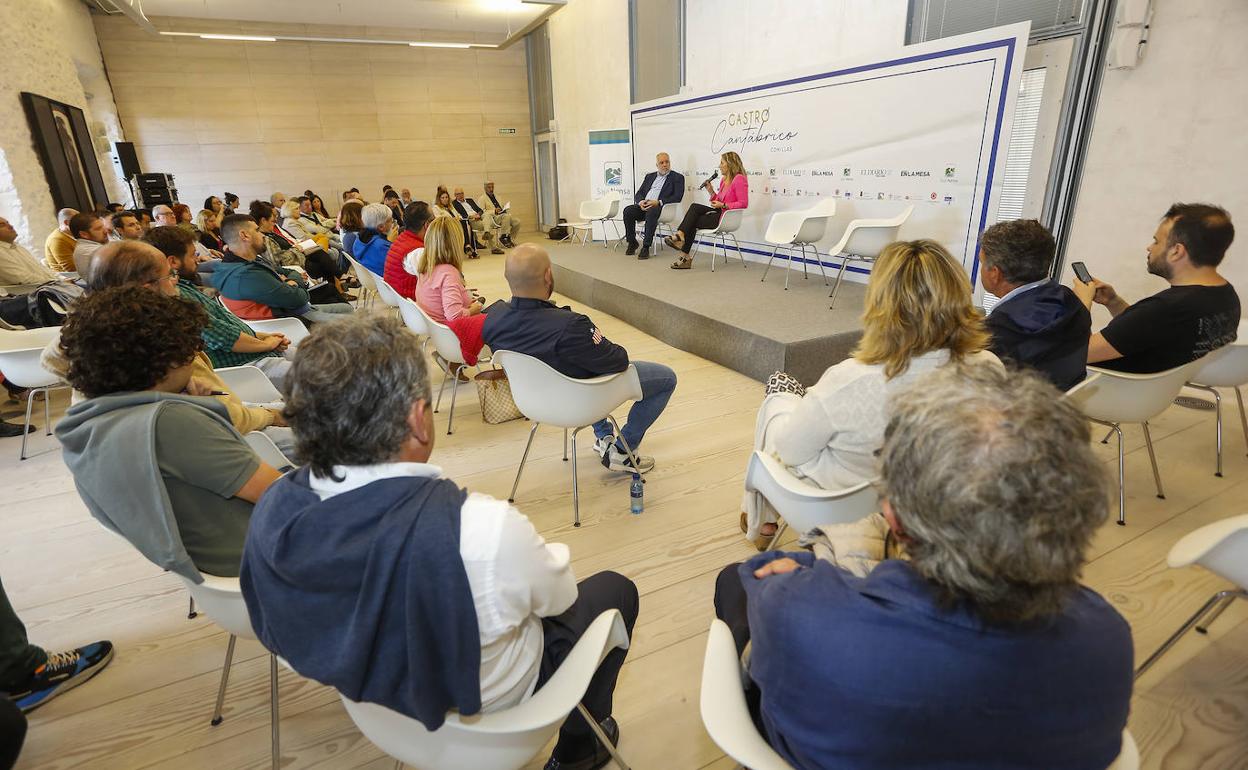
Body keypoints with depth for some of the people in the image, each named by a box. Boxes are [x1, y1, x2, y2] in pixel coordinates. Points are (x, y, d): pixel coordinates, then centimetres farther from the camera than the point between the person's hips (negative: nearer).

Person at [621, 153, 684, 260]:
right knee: (628, 210, -24)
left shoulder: (677, 177, 10)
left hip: (660, 207, -5)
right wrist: (641, 202, -6)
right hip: (644, 206, 5)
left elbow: (677, 197, -4)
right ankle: (632, 242, -10)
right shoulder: (650, 176, 25)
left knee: (651, 211, -39)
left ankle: (646, 247, -36)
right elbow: (638, 194, 20)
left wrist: (658, 202, -16)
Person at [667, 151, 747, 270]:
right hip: (719, 213, 8)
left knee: (693, 222, -14)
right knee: (695, 206, -10)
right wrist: (710, 191, 5)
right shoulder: (724, 179, 16)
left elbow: (743, 203, -17)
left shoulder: (739, 179, -11)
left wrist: (723, 205, -19)